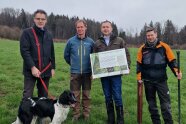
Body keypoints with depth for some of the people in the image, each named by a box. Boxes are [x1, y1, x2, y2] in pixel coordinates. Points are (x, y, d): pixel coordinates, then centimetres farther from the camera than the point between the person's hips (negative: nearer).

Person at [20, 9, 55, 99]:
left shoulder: (48, 35, 14)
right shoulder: (27, 33, -2)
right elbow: (24, 51, -11)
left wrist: (53, 67, 10)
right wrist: (32, 67, -18)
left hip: (46, 71, 5)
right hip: (31, 71, -4)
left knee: (44, 96, 11)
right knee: (27, 96, -3)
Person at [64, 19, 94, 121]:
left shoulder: (90, 41, -1)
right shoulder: (71, 41, -1)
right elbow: (66, 55, 12)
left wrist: (91, 66, 6)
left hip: (87, 72, 0)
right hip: (75, 73, 0)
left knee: (86, 95, 9)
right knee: (75, 95, 6)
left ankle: (86, 114, 22)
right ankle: (76, 114, 20)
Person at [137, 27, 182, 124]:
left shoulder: (164, 46, -3)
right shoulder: (143, 48, 2)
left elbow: (172, 61, 0)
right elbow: (139, 64, 5)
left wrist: (177, 72, -13)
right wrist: (139, 77, -1)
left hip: (161, 80, -2)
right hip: (148, 81, 2)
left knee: (165, 103, 0)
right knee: (151, 103, 12)